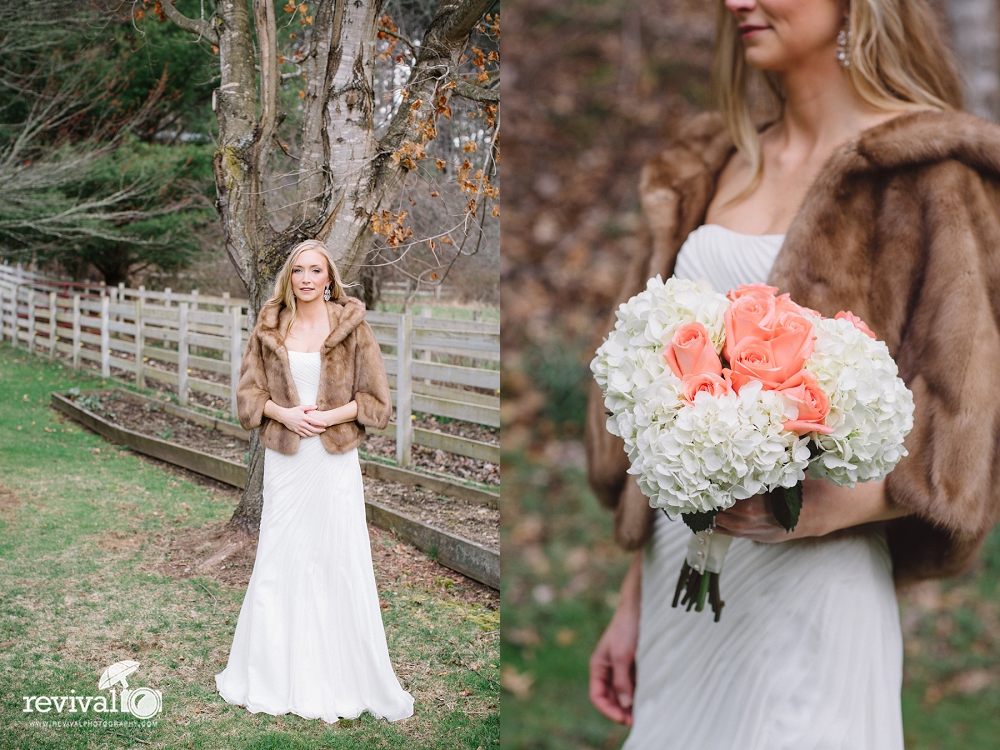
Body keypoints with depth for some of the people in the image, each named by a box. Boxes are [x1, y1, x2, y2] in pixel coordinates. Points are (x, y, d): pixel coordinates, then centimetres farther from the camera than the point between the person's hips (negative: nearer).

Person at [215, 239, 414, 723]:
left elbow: (376, 399, -2)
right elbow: (248, 392, 7)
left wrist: (328, 416, -14)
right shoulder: (269, 328, 4)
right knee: (278, 562, 9)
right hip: (284, 459, 2)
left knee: (339, 563, 1)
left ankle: (342, 680, 13)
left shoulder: (351, 327, -3)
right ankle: (275, 675, 24)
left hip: (334, 460, -2)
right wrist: (284, 413, -11)